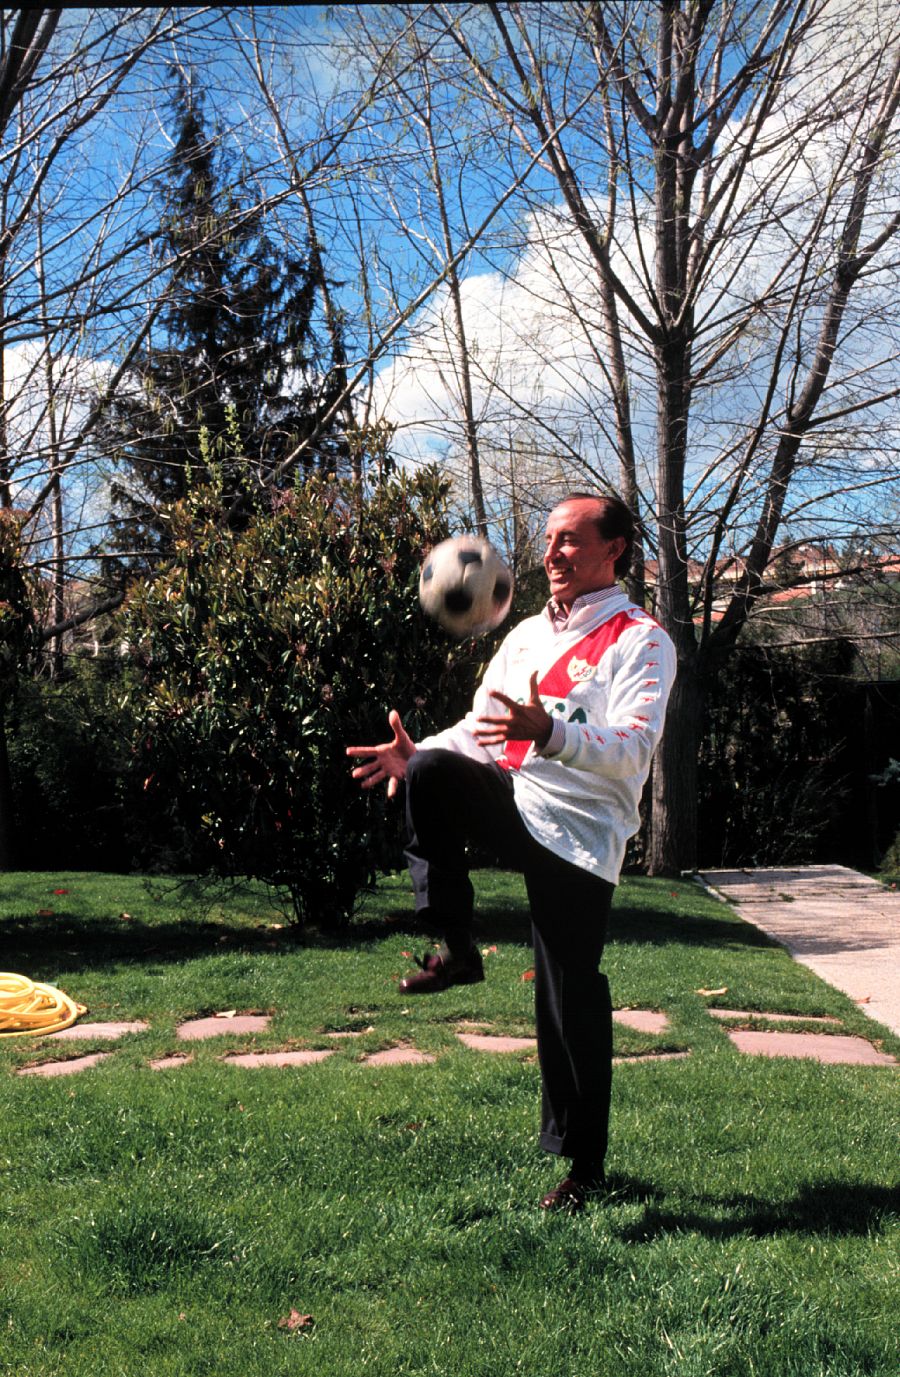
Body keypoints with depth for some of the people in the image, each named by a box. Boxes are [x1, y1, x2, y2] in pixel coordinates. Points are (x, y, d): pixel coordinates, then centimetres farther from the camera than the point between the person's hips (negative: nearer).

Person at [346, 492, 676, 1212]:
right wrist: (417, 752, 1)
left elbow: (632, 749, -18)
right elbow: (482, 727, 21)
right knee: (433, 773, -24)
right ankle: (456, 949, -13)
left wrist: (547, 733, -36)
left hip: (578, 834, -5)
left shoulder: (642, 640, -4)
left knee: (571, 1002, -3)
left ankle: (584, 1166, 15)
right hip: (510, 803, 6)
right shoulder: (527, 633, 18)